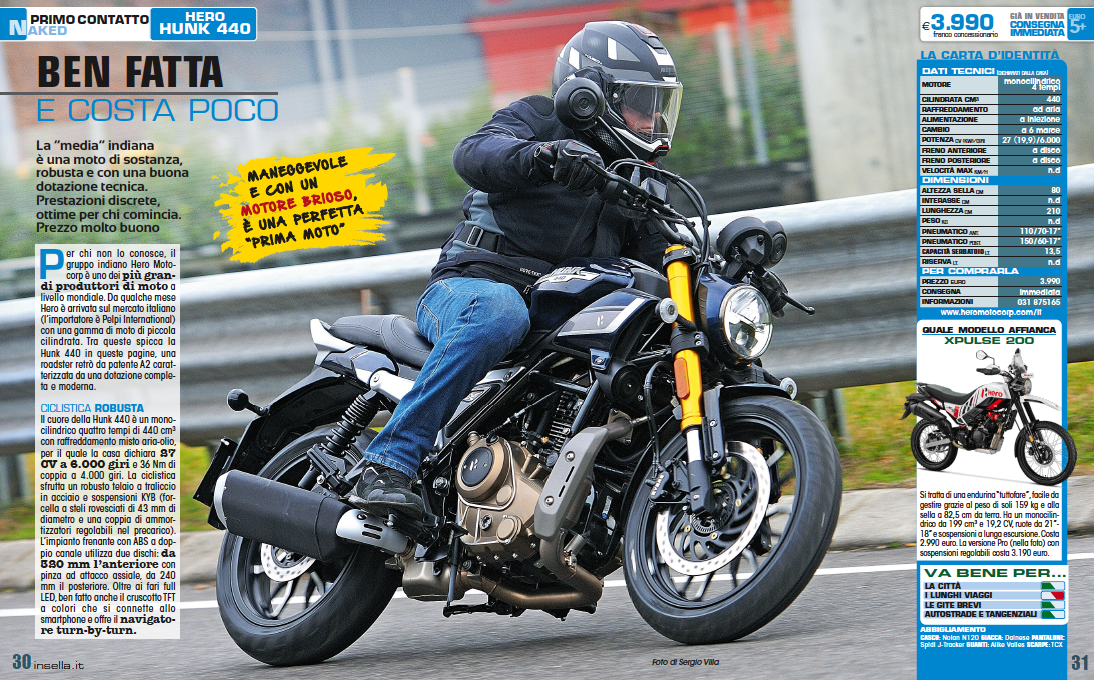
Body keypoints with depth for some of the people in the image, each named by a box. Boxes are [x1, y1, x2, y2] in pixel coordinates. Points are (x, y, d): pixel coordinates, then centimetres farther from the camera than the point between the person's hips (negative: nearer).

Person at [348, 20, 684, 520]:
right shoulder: (537, 121, 2)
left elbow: (659, 259, 16)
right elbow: (473, 154, -19)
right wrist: (545, 155, -39)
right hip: (469, 287, -6)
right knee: (499, 311, -41)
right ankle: (388, 465, -42)